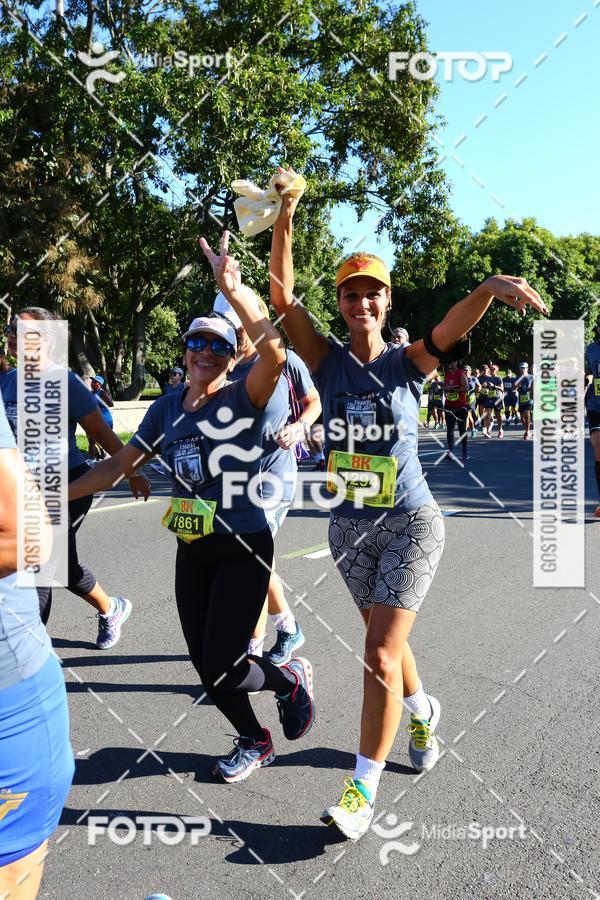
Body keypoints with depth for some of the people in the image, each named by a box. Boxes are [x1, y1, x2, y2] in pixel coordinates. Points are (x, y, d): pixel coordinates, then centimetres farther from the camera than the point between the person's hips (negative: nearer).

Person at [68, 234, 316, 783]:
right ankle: (254, 743, 41)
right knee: (206, 666, 13)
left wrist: (232, 286, -40)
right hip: (192, 551, 6)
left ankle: (292, 680, 28)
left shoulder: (244, 399, -12)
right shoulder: (167, 408, 5)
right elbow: (118, 465, 9)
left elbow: (275, 351, -32)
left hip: (244, 549, -6)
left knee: (220, 671, -4)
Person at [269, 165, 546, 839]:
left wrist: (490, 287, -44)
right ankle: (421, 709, 50)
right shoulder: (328, 360, -1)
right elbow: (283, 297, -12)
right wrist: (284, 222, -23)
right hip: (349, 527, 4)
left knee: (379, 655, -9)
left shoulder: (408, 364, -5)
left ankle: (363, 789, 6)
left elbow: (456, 324, -24)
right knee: (386, 642, 20)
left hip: (409, 522, -3)